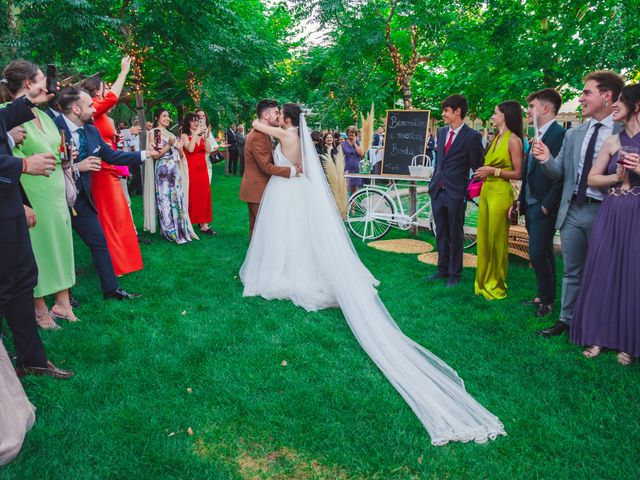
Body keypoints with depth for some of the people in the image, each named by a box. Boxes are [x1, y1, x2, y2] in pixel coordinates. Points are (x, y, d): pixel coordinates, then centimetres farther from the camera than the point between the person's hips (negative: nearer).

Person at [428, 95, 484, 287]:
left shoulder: (472, 136, -10)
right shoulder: (442, 132, 10)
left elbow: (477, 166, -5)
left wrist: (471, 189, -2)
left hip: (456, 193, -6)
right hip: (437, 190, 6)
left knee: (455, 235, 6)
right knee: (441, 234, 14)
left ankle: (455, 274, 18)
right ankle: (442, 270, 27)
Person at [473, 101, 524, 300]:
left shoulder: (513, 140, -9)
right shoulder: (496, 139, 15)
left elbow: (518, 173, -12)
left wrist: (493, 171, -17)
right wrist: (483, 173, 7)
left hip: (500, 192, -8)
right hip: (486, 190, 8)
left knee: (497, 240, 0)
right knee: (483, 238, 11)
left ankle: (496, 286, 13)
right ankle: (484, 281, 23)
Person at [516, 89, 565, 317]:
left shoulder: (559, 134, -14)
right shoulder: (538, 135, 14)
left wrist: (547, 205, -19)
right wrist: (521, 200, 14)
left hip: (543, 207, -9)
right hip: (531, 205, 9)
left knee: (538, 254, -6)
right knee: (541, 254, 16)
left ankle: (547, 300, 10)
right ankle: (543, 295, 26)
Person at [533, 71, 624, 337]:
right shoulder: (573, 134, 10)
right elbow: (560, 173, 9)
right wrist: (547, 159, -9)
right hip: (572, 211, 5)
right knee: (572, 272, 15)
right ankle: (566, 319, 28)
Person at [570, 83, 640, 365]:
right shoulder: (612, 142, 8)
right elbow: (592, 179, 8)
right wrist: (616, 177, -8)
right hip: (610, 214, 3)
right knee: (603, 271, 5)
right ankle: (599, 336, 18)